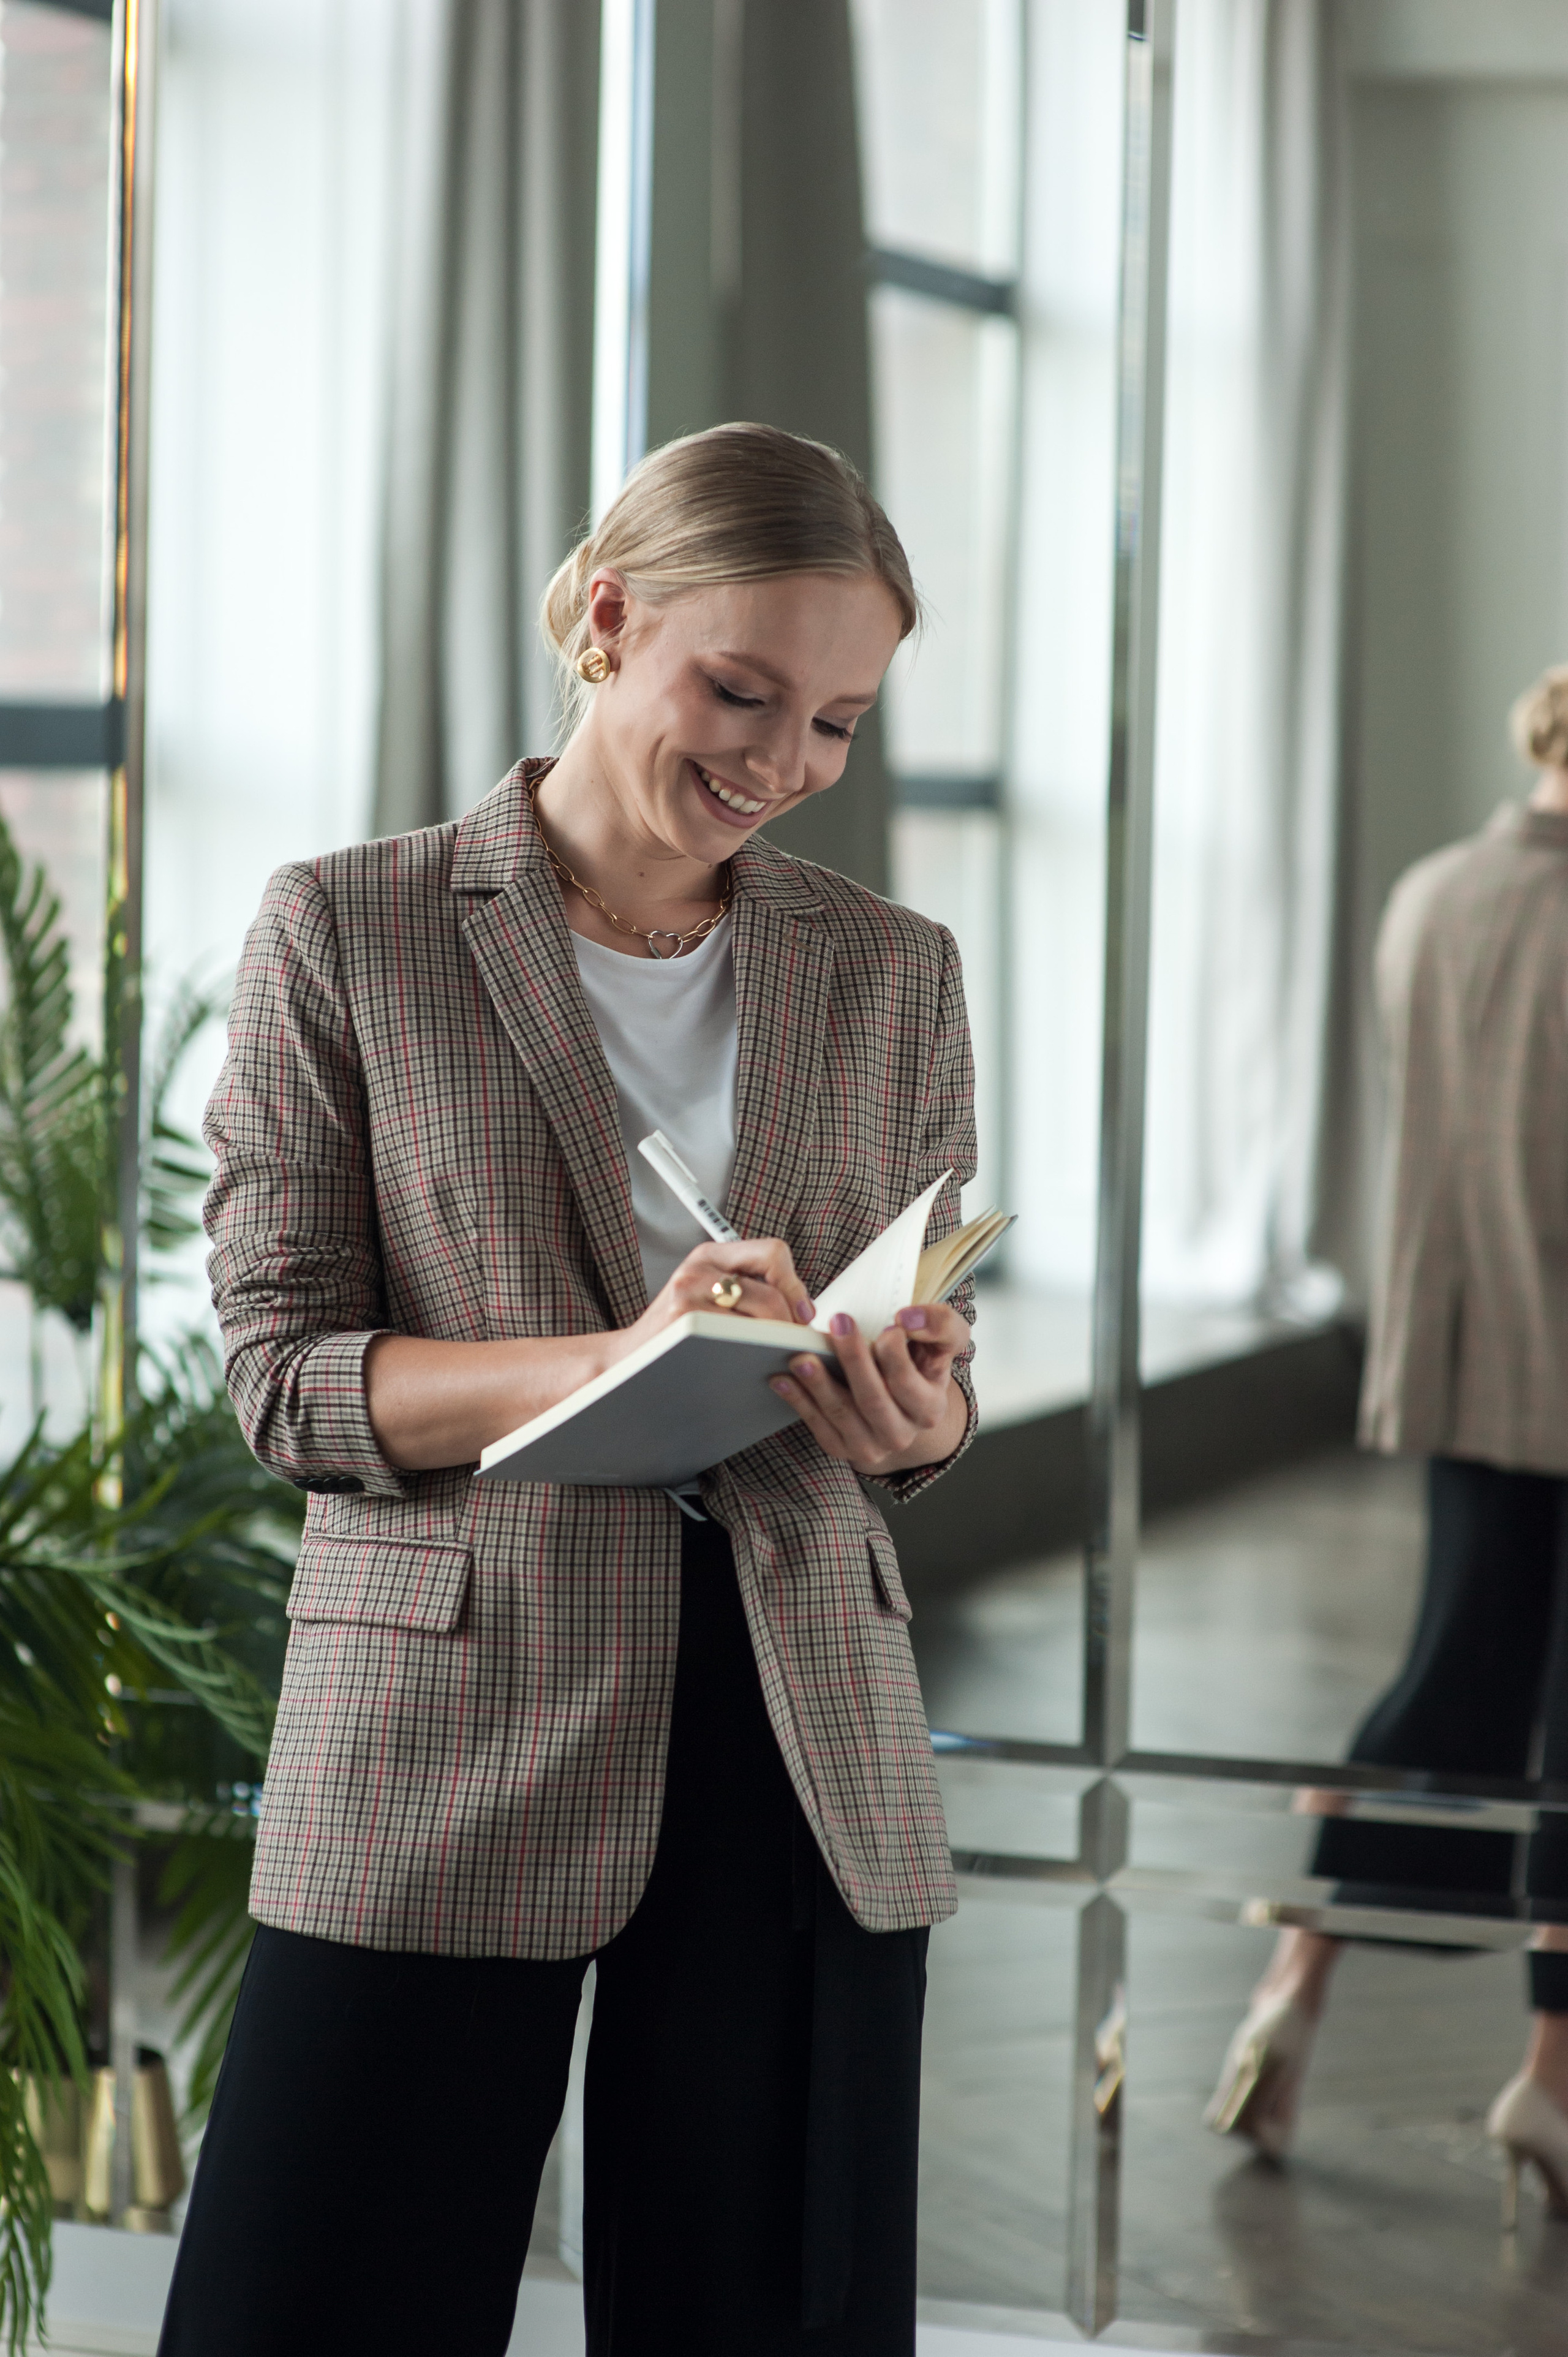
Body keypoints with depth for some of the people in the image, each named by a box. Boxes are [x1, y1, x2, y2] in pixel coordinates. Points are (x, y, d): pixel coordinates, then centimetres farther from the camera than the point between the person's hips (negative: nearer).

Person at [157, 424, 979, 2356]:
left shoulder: (892, 973, 12)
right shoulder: (344, 934, 1)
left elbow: (936, 1367, 16)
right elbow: (283, 1369, -4)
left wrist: (912, 1412, -10)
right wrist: (615, 1363, -20)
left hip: (802, 1752, 3)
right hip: (445, 1745, -3)